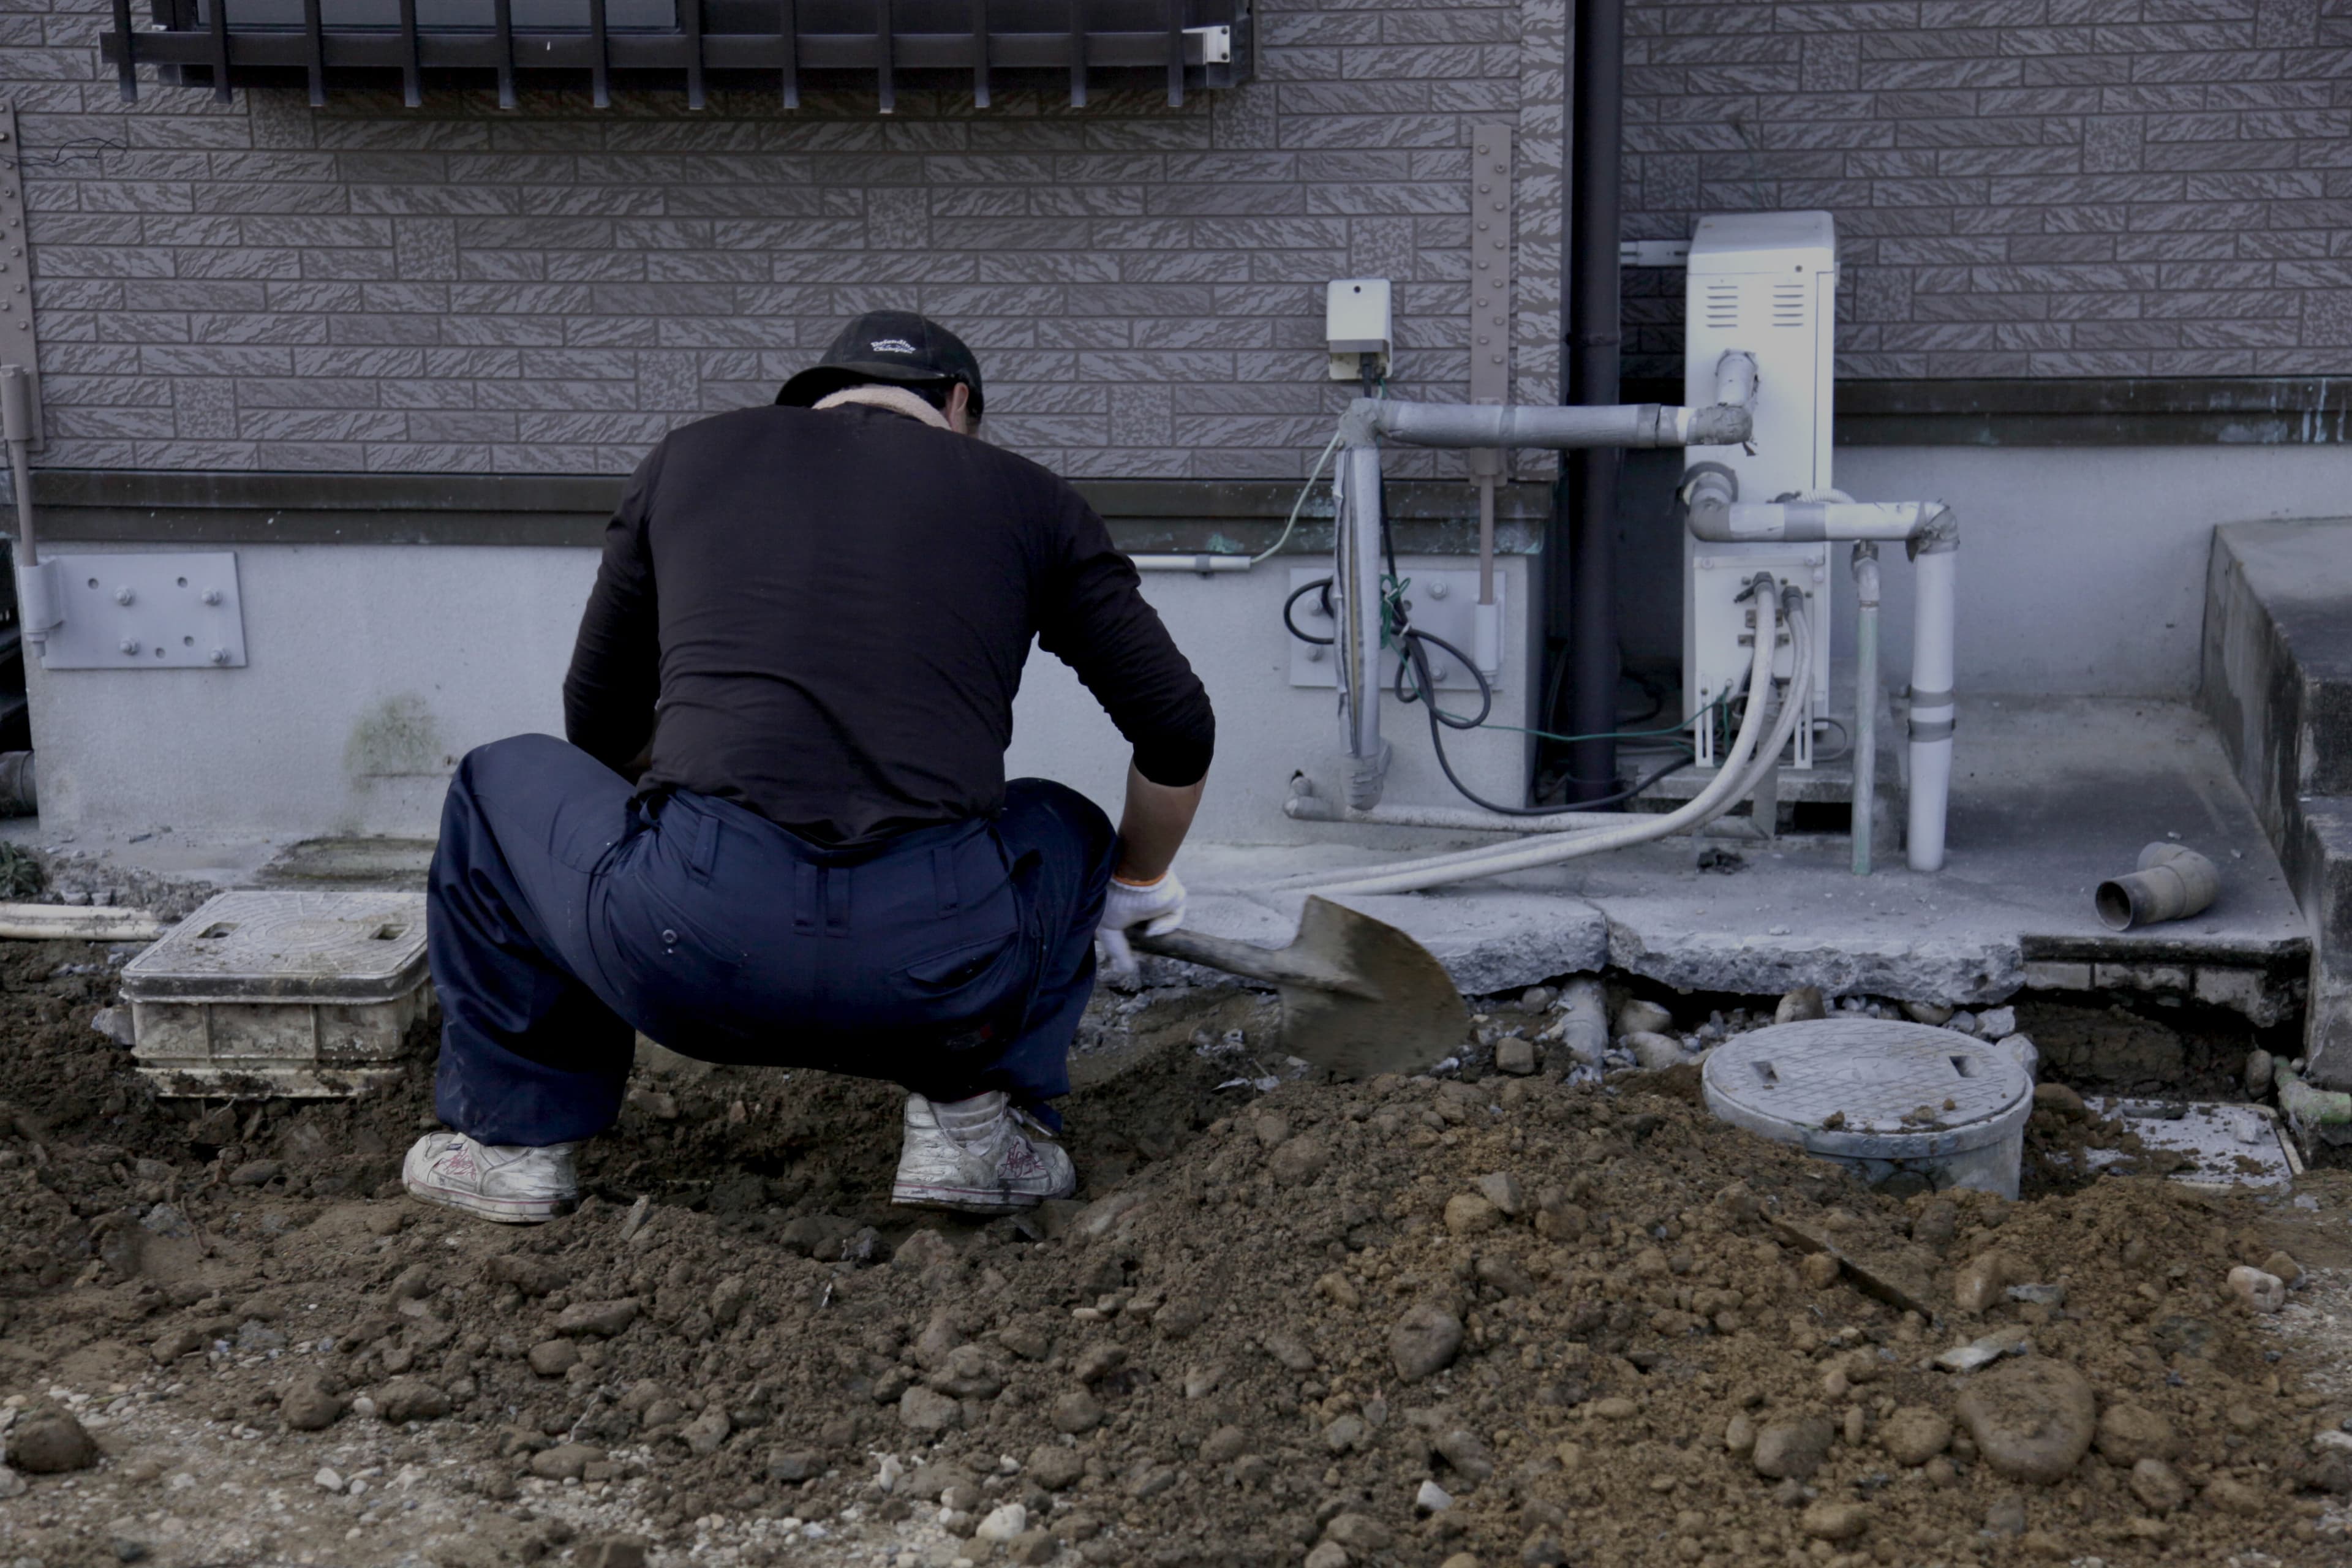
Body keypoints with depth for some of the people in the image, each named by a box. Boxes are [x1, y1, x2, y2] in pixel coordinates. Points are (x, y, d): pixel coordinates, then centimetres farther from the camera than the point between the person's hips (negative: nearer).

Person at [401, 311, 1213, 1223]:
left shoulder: (691, 457, 23)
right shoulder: (1024, 496, 20)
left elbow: (600, 726, 33)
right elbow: (1179, 732, 22)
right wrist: (1137, 890, 43)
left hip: (686, 938, 0)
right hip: (943, 965, 0)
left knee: (501, 787, 33)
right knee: (1068, 831, 36)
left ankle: (516, 1135, 33)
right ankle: (975, 1121, 21)